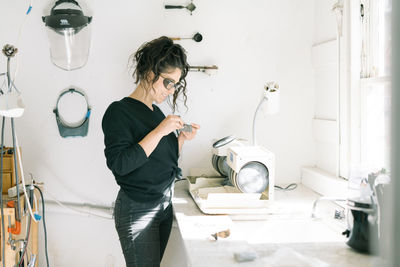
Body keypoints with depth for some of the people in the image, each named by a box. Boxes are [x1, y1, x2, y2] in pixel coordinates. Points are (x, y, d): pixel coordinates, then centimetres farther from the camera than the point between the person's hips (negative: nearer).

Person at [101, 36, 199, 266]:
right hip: (137, 210, -8)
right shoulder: (119, 111, -13)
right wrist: (159, 132, -23)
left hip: (165, 204, 8)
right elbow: (120, 164, -25)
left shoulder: (156, 112, 10)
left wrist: (182, 138, 1)